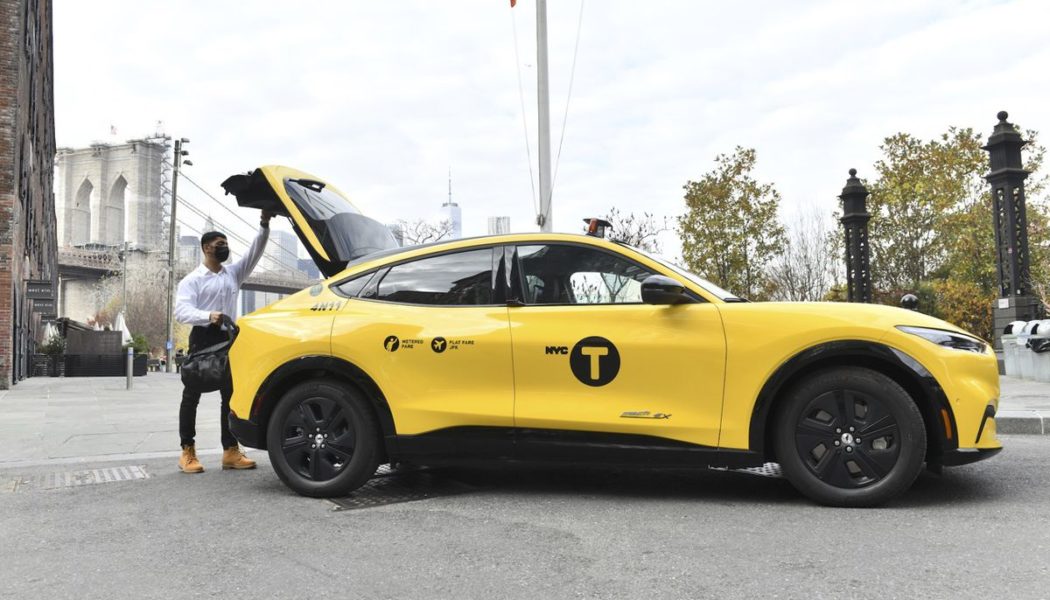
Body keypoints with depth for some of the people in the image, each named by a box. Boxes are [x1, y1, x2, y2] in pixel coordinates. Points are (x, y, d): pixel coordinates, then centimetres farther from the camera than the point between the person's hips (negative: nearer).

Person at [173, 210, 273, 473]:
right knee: (192, 396, -1)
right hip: (203, 339, -5)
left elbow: (254, 253, 5)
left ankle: (231, 451, 7)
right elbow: (181, 311, -14)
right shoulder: (192, 279, -1)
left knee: (231, 396, 3)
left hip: (228, 339, 6)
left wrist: (264, 225, -9)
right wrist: (208, 316, -34)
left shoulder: (234, 273, 14)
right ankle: (187, 452, 2)